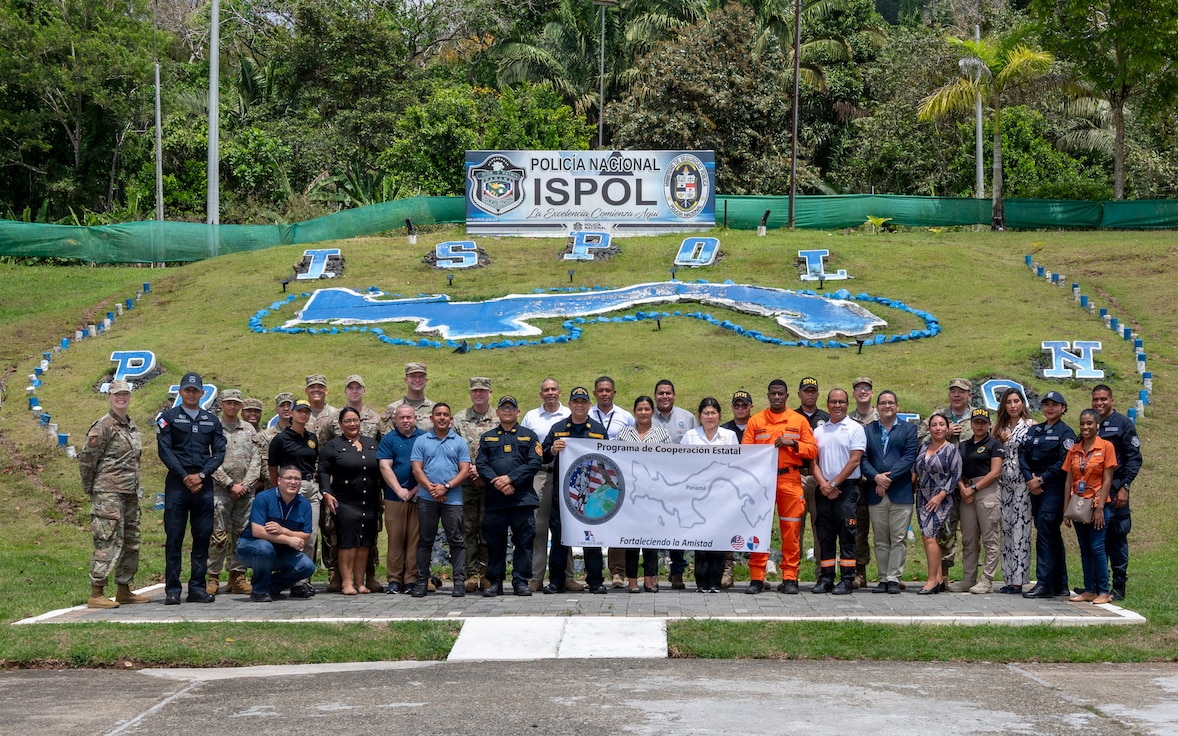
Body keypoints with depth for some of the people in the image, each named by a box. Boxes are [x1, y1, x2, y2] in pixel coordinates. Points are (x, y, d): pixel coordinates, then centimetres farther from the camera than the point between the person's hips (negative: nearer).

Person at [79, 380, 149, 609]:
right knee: (109, 543, -12)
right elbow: (86, 458, -10)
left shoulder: (132, 426, 16)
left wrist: (135, 487, 18)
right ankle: (96, 594, -10)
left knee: (131, 544, 12)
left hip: (130, 494, 9)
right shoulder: (103, 426, -10)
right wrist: (89, 488, -4)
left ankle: (124, 591, 21)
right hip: (108, 495, -9)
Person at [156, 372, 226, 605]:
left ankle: (197, 588, 8)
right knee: (174, 537, -3)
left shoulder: (212, 421, 15)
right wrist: (185, 477, -10)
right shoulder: (168, 417, 6)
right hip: (177, 482, -3)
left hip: (204, 483, 3)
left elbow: (219, 453, 7)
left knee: (203, 537, 3)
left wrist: (201, 475, -8)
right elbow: (164, 450, -3)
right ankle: (172, 590, 0)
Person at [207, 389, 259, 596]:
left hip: (245, 491, 4)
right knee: (219, 536, -7)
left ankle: (238, 575, 10)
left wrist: (246, 484, -4)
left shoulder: (249, 430, 14)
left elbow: (254, 460, 9)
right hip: (220, 491, -4)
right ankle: (213, 577, -3)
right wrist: (231, 485, -9)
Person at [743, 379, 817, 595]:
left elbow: (813, 450, 6)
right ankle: (756, 578, 2)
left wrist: (793, 443, -8)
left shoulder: (799, 421, 10)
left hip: (790, 480, 0)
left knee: (791, 529, -2)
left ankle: (790, 578, 4)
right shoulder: (755, 420, 10)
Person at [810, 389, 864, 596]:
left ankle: (847, 579, -3)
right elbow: (813, 461, 9)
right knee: (825, 536, 5)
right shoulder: (819, 431, 14)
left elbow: (854, 460, -7)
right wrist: (823, 485, -7)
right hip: (823, 490, 4)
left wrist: (833, 484, -10)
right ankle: (825, 579, 10)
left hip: (847, 487, -4)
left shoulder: (855, 429, 1)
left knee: (847, 535, -4)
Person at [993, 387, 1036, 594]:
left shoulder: (1030, 425, -1)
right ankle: (1009, 578, 8)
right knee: (1006, 529, 5)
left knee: (1019, 529, -8)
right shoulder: (1000, 428, 15)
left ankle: (1018, 580, -8)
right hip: (1004, 483, 6)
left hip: (1022, 483, -6)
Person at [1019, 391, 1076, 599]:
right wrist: (1030, 479, -7)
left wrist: (1042, 480, -14)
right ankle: (1060, 584, 14)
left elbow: (1063, 463, -11)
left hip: (1054, 488, -6)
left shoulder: (1066, 433, -3)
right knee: (1052, 535, 10)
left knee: (1045, 532, -12)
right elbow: (1023, 455, 7)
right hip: (1035, 488, 7)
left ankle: (1044, 583, -12)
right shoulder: (1034, 431, 15)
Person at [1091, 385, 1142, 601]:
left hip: (1114, 490, -5)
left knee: (1116, 537, -2)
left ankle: (1119, 587, 3)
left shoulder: (1123, 424, -2)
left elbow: (1134, 459, -5)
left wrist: (1124, 487, -13)